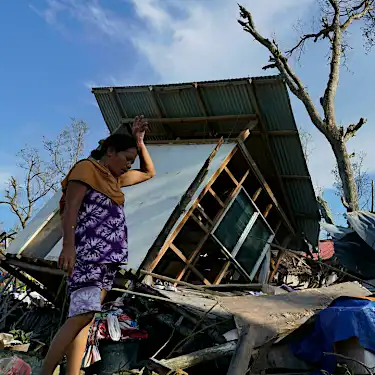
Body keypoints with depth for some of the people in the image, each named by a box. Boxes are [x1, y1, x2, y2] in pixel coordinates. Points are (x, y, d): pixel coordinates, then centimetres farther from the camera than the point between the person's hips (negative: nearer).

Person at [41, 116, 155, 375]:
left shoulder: (114, 178, 23)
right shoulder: (87, 168, -1)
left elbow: (149, 172, 34)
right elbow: (71, 207, -12)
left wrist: (140, 142, 23)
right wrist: (68, 245, -24)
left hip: (107, 256, 9)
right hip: (89, 251, -9)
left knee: (86, 316, 2)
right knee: (83, 314, -19)